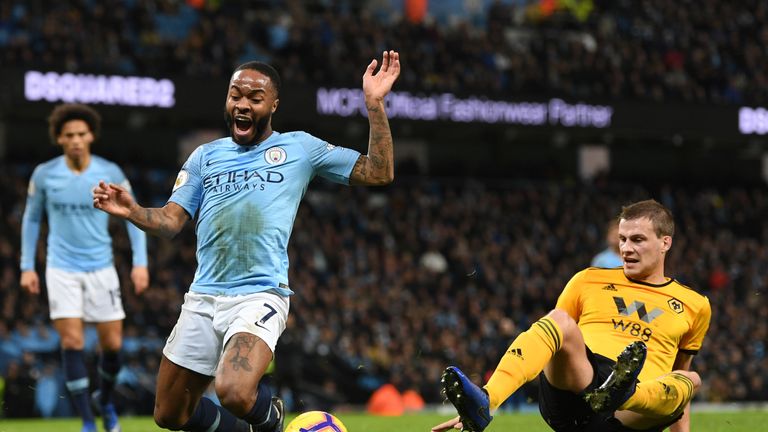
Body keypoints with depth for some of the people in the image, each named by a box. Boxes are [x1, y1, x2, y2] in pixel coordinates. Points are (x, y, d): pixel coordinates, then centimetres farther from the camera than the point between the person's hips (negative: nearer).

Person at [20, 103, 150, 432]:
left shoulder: (110, 173, -6)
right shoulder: (44, 175, -4)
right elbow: (31, 219, 9)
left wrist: (140, 262, -6)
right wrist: (27, 266, 6)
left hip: (101, 268, 1)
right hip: (62, 270, -1)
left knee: (112, 344, 0)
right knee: (72, 341, -11)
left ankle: (105, 399, 30)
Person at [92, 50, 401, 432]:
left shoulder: (299, 148, 7)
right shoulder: (205, 156, 15)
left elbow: (379, 172, 4)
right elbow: (170, 221, 8)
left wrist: (374, 104, -5)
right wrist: (130, 210, -13)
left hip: (260, 296, -5)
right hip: (204, 296, 5)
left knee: (235, 394, -30)